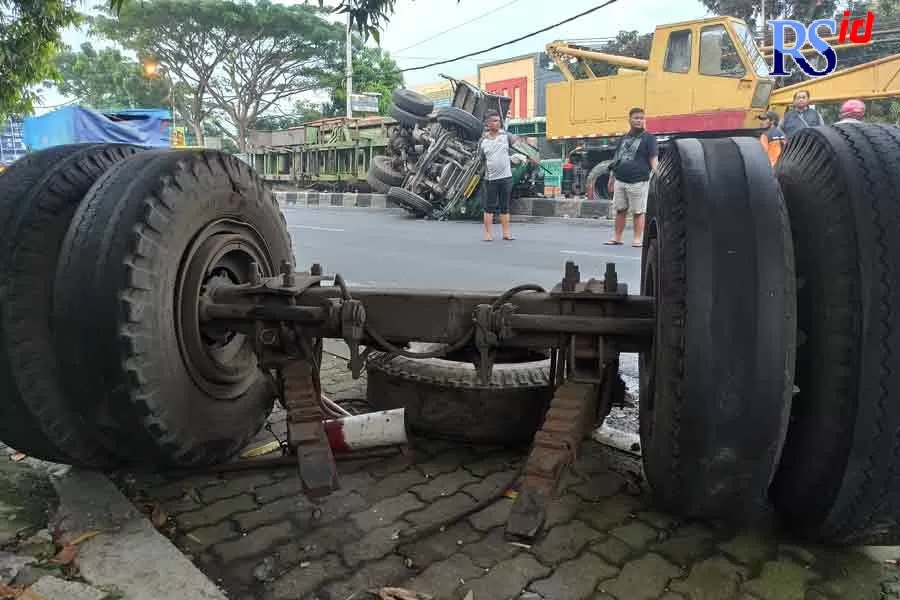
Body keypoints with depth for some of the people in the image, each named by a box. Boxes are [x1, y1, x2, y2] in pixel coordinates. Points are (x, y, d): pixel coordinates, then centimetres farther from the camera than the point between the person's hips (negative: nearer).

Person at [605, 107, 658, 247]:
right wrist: (611, 178, 17)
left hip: (638, 182, -5)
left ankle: (638, 239, 4)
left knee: (638, 212, -2)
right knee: (620, 210, 8)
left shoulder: (648, 138, 2)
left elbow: (654, 159, -5)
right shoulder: (624, 138, 18)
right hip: (620, 181, 5)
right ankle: (617, 238, 15)